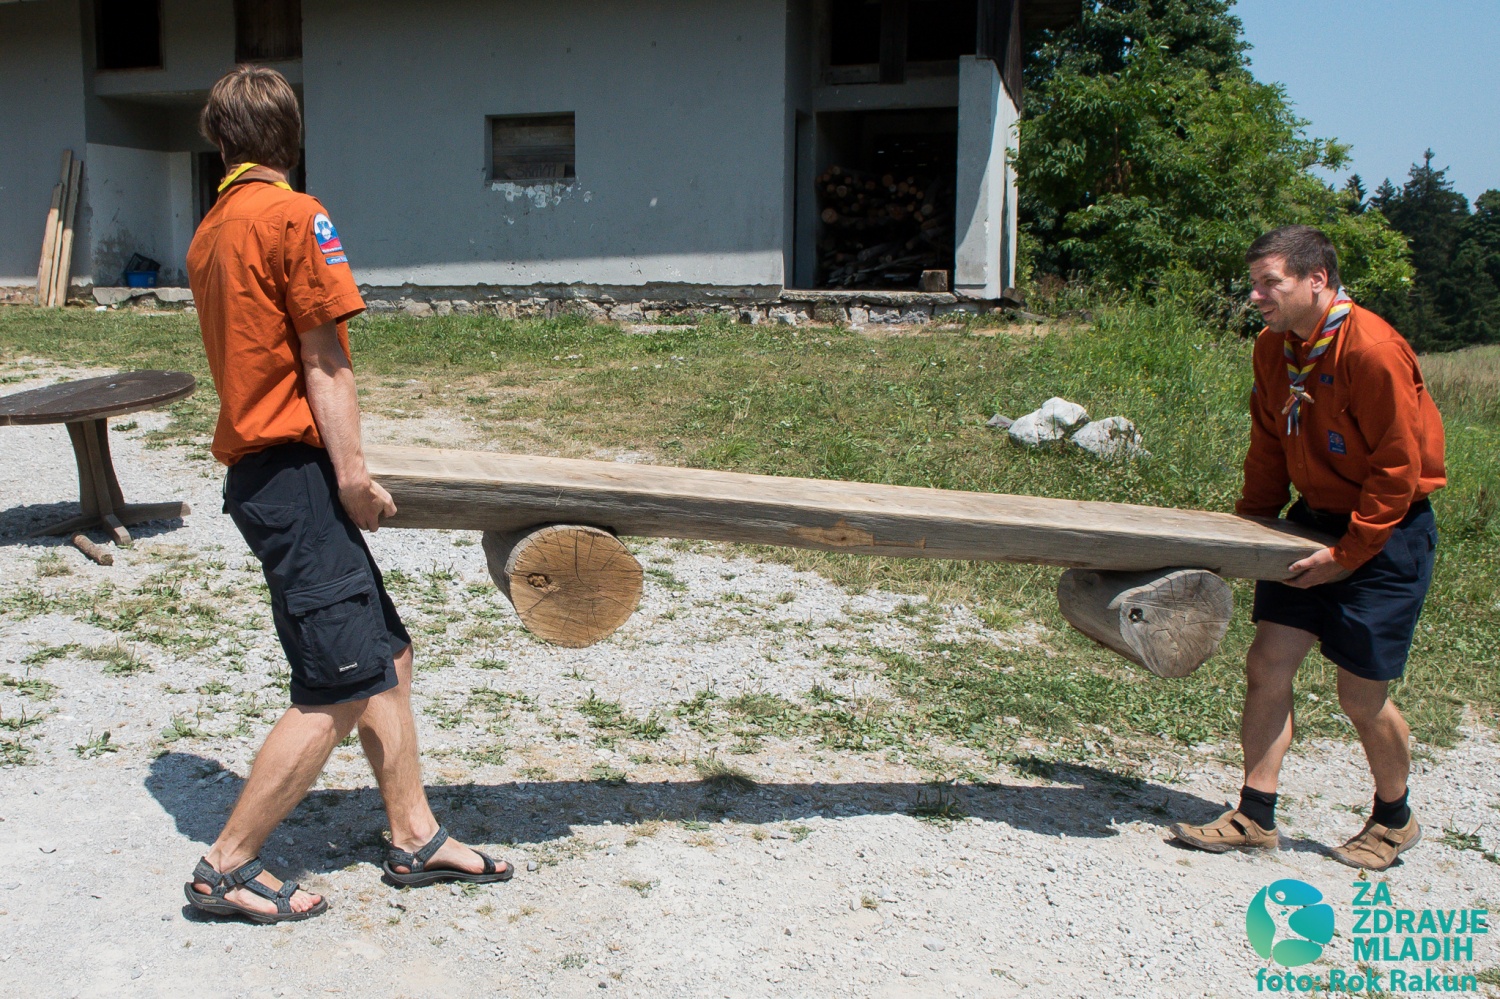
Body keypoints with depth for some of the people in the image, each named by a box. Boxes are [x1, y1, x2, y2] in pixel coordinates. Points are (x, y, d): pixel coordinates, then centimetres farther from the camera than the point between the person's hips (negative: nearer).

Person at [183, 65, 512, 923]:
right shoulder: (294, 216, -10)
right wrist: (351, 473, -10)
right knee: (341, 690, -6)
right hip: (294, 474, -10)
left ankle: (416, 839, 18)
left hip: (254, 464, 10)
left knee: (386, 655, 12)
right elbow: (325, 362, -13)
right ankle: (227, 867, 4)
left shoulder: (210, 232, 16)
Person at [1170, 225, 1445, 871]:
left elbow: (1399, 469, -20)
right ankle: (1255, 818, 10)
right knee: (1267, 664, 0)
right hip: (1315, 520, 7)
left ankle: (1394, 821, 26)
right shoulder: (1274, 348, 1)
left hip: (1387, 533, -7)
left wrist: (1346, 554, -18)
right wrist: (1247, 526, 8)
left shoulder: (1372, 350, -24)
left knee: (1361, 692, 0)